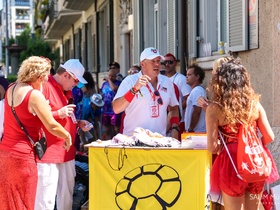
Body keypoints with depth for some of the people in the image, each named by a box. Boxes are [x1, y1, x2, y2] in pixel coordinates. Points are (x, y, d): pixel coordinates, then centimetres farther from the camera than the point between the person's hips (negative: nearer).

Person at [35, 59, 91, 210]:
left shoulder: (67, 90, 17)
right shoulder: (45, 86, -13)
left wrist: (79, 123, 11)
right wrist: (58, 113, -24)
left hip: (67, 151, 9)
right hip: (49, 151, -9)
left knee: (66, 195, 14)